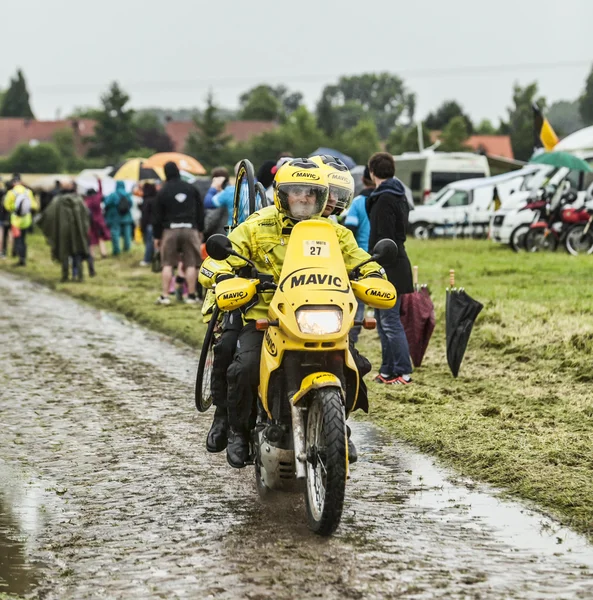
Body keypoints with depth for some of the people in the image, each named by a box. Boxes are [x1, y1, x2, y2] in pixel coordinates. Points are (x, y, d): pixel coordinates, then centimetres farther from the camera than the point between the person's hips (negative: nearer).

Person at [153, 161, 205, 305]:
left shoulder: (163, 192, -1)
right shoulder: (191, 189, 6)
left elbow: (158, 217, 0)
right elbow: (200, 211, 10)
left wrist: (157, 236, 7)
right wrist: (200, 230, 18)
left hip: (170, 229, -1)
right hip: (190, 229, 1)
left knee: (167, 264, 4)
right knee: (191, 264, 4)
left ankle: (165, 296, 2)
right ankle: (191, 295, 4)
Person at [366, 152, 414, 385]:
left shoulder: (384, 199, -15)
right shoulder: (398, 196, 16)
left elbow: (384, 238, -20)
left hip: (389, 267, -10)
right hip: (397, 259, 10)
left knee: (389, 321, -9)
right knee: (383, 319, 15)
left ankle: (403, 372, -9)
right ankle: (388, 370, 19)